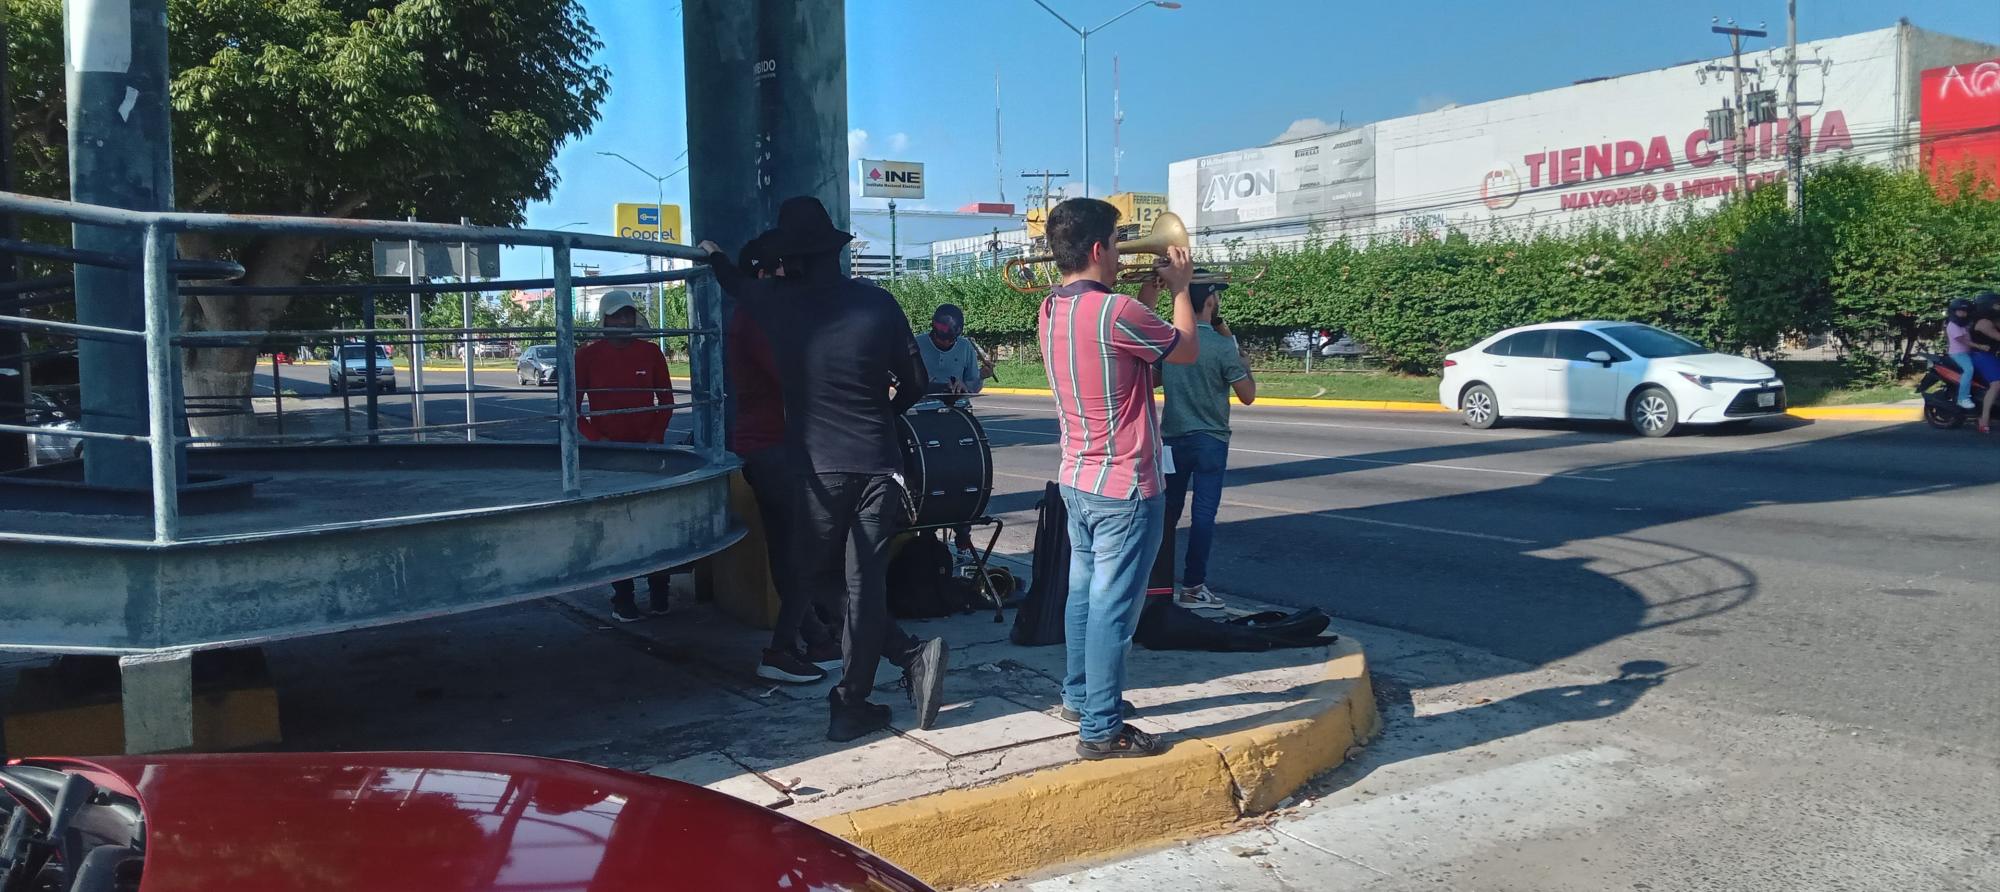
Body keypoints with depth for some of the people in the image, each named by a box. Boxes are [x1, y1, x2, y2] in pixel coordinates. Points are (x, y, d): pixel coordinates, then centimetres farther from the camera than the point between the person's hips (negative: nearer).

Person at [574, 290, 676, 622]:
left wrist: (656, 436, -2)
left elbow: (666, 401, 10)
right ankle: (622, 598, 7)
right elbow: (573, 406, 3)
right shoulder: (588, 355, -1)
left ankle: (659, 592, 12)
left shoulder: (650, 352, 3)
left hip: (648, 449, 1)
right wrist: (596, 437, -8)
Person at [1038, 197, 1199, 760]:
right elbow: (1188, 352, -6)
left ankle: (1081, 693, 33)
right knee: (1113, 606, -3)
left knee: (1085, 592, 20)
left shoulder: (1051, 311, 4)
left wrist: (1146, 300, 15)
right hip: (1124, 487, -9)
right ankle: (1101, 730, 3)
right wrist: (1179, 290, 7)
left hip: (1076, 480, 9)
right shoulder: (1116, 312, -22)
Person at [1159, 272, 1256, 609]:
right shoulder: (1222, 346, -15)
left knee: (1168, 509, 14)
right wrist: (1238, 352, 0)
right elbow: (1248, 395, -8)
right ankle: (1192, 586, 4)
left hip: (1172, 438, 5)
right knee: (1203, 513, 1)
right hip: (1210, 441, -5)